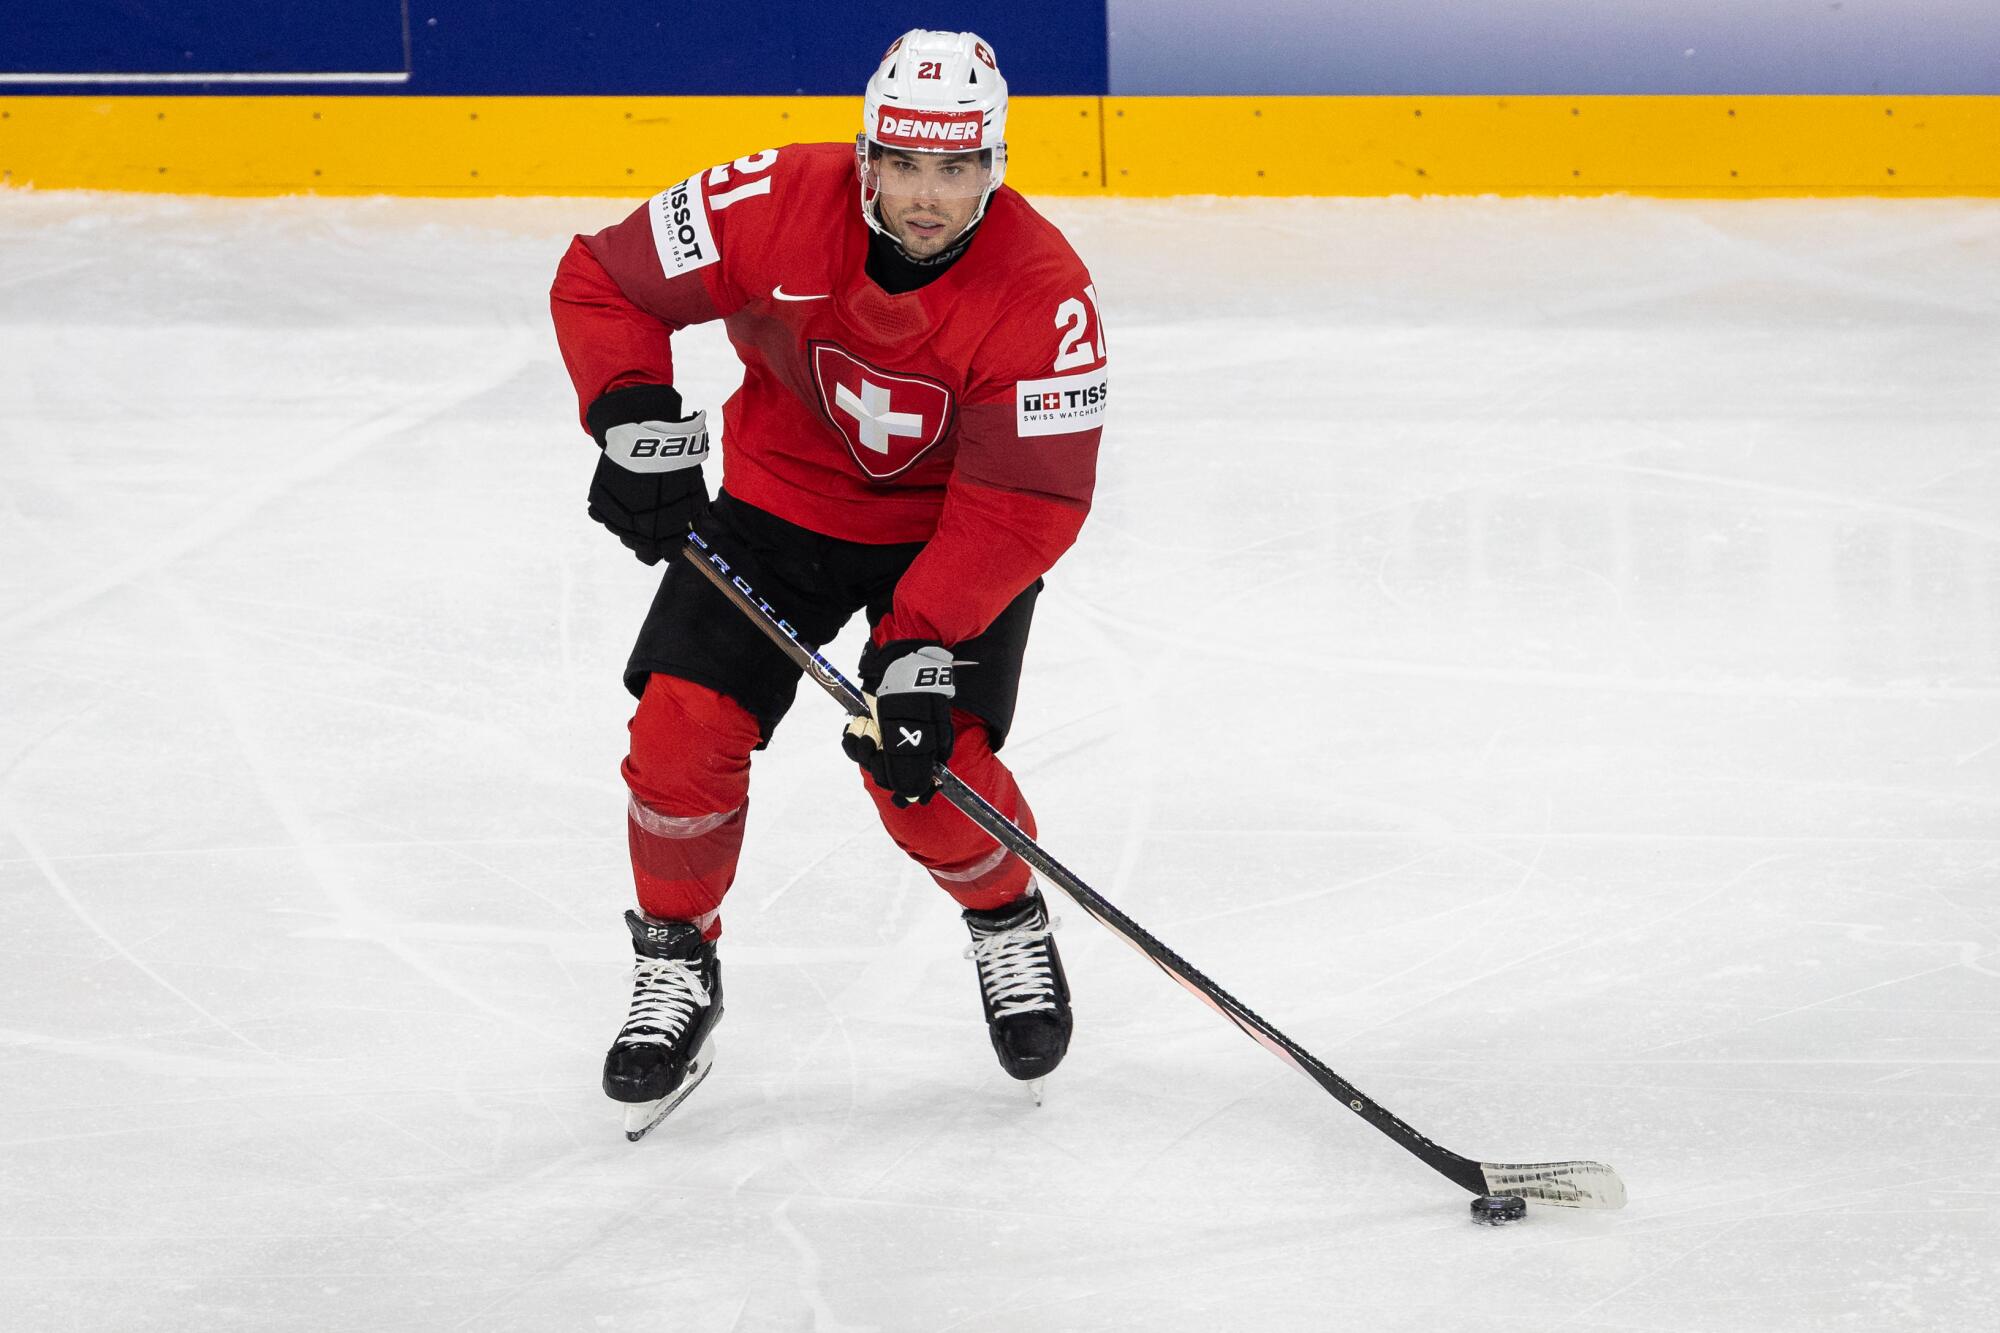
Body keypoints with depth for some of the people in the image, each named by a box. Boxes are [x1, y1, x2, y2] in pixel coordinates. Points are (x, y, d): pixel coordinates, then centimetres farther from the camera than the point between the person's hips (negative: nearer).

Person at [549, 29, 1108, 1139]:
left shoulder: (1042, 294, -28)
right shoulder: (779, 207, -25)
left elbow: (1025, 503, -27)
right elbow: (601, 281, -12)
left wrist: (925, 649, -33)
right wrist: (638, 426, -24)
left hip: (952, 527, -2)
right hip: (780, 498, 2)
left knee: (926, 771, -16)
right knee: (684, 729, -9)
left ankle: (1009, 922, 18)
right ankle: (676, 971, 15)